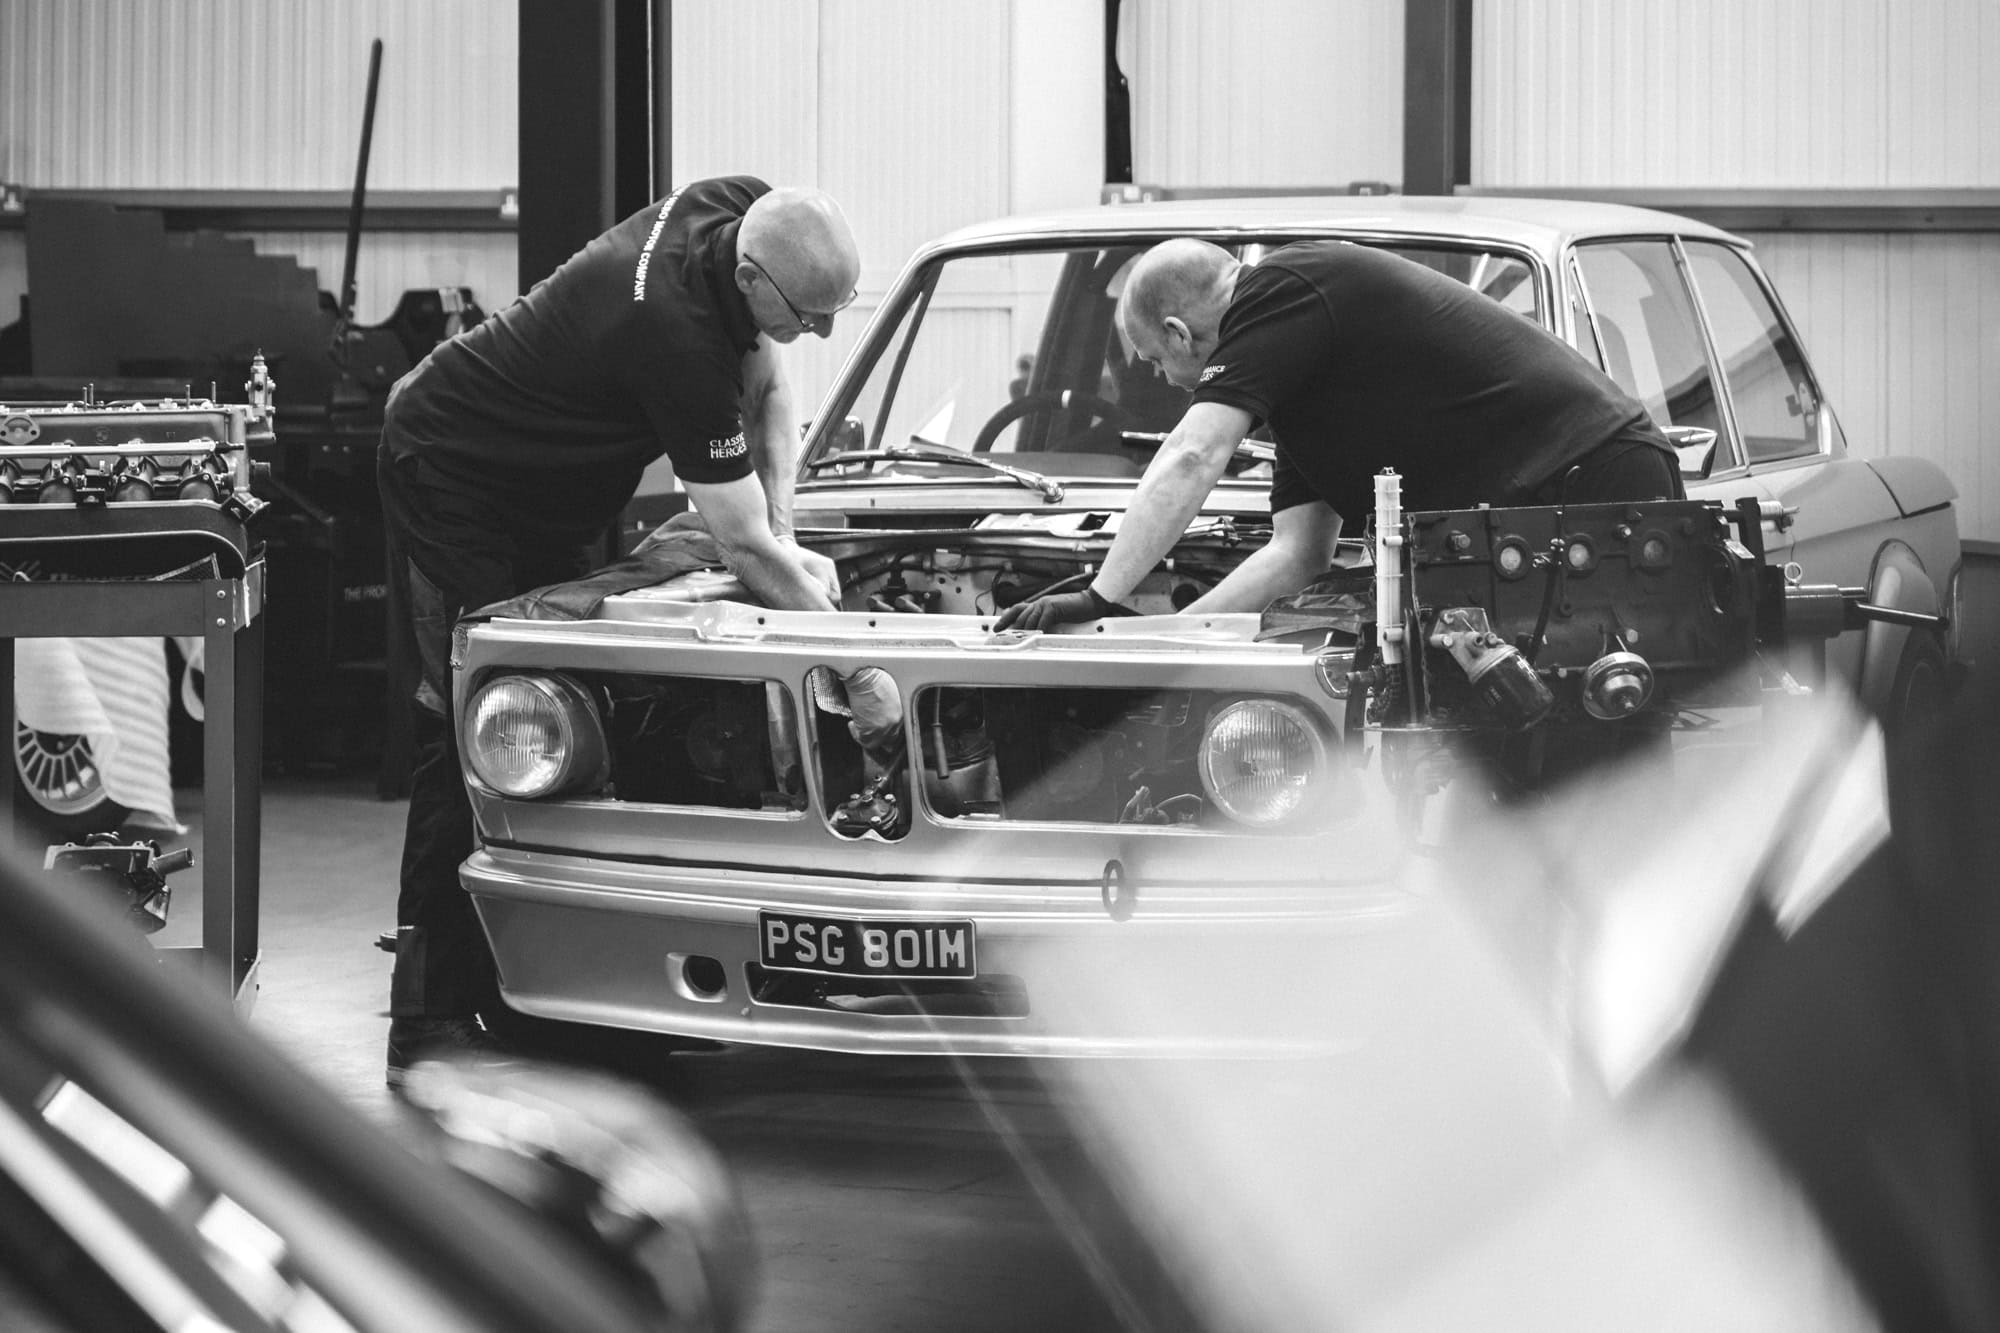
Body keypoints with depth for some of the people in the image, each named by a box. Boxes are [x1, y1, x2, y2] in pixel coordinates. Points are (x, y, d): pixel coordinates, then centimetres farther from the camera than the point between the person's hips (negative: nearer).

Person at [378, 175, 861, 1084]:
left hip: (552, 492, 9)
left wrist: (784, 545, -8)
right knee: (473, 732, -11)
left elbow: (768, 394, 2)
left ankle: (515, 987, 10)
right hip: (449, 473, -9)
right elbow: (741, 546, -32)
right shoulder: (672, 331, -37)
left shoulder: (744, 210, -12)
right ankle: (428, 1020, -9)